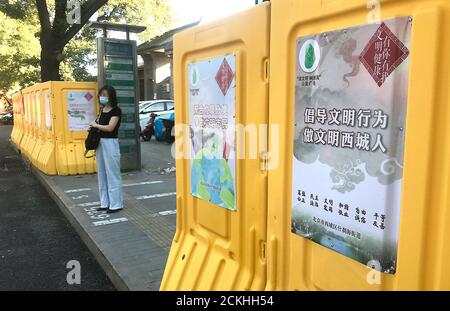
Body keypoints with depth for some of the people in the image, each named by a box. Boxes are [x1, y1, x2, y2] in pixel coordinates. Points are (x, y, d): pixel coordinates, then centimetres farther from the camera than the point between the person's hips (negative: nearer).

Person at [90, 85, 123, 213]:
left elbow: (110, 127, -19)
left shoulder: (116, 110, -10)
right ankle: (105, 203, 21)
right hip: (100, 142, 8)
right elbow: (100, 128, 17)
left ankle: (116, 204, 6)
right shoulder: (102, 110, 14)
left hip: (110, 143, -8)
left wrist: (95, 125, -5)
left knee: (112, 174, -2)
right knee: (102, 174, 11)